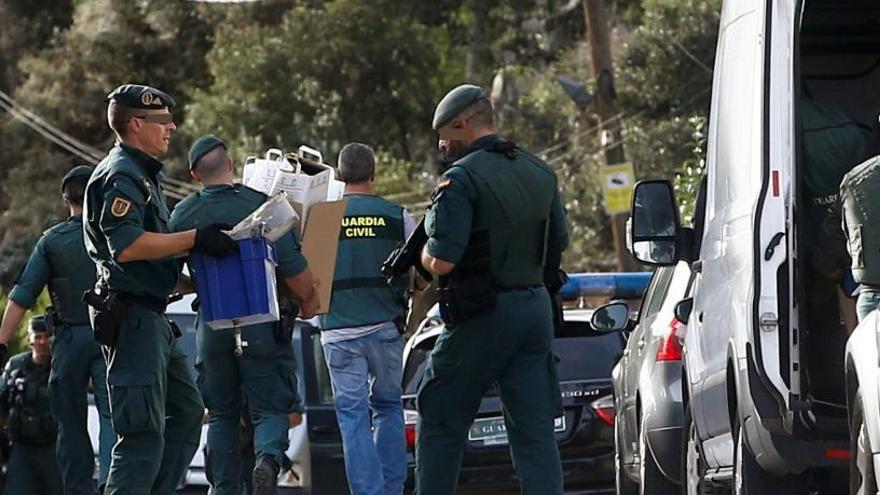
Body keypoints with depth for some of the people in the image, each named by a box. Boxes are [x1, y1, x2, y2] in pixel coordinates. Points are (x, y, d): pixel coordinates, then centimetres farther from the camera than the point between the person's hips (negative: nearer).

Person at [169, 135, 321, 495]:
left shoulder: (183, 214, 1)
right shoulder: (260, 205, -8)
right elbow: (294, 269, -11)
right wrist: (308, 302, 8)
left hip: (212, 327, 2)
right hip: (260, 324, -2)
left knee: (221, 415, 13)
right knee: (271, 407, 3)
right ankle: (268, 458, -24)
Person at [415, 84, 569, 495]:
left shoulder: (461, 179, -14)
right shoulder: (540, 174, 10)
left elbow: (442, 262, -19)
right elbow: (559, 245, 18)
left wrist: (424, 253, 2)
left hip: (483, 319, -6)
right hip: (535, 310, 6)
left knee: (440, 422, 6)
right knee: (534, 429, 4)